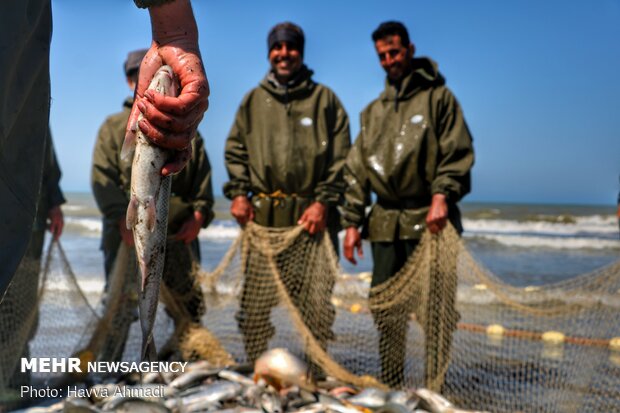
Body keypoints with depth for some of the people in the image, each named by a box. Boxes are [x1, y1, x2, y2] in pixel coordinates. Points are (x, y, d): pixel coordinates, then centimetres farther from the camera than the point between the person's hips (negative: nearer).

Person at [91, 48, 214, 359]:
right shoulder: (114, 127, 9)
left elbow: (203, 175, 13)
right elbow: (102, 178, -2)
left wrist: (200, 212, -3)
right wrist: (122, 218, -15)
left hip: (179, 236, 2)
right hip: (128, 236, -2)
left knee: (190, 304, 6)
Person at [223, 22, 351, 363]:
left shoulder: (324, 98, 8)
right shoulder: (253, 100, 15)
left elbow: (341, 156, 2)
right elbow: (235, 151, 16)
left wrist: (324, 201, -7)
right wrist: (238, 193, 2)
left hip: (312, 216, -2)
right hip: (261, 216, 2)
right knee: (255, 298, 3)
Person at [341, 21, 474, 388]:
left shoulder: (437, 96, 4)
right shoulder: (374, 110, 19)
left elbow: (458, 154, -5)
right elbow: (356, 170, 15)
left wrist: (442, 196, -20)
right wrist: (353, 221, 8)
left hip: (429, 222, -5)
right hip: (386, 223, 5)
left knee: (436, 306, -2)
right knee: (386, 307, 7)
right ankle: (391, 387, 19)